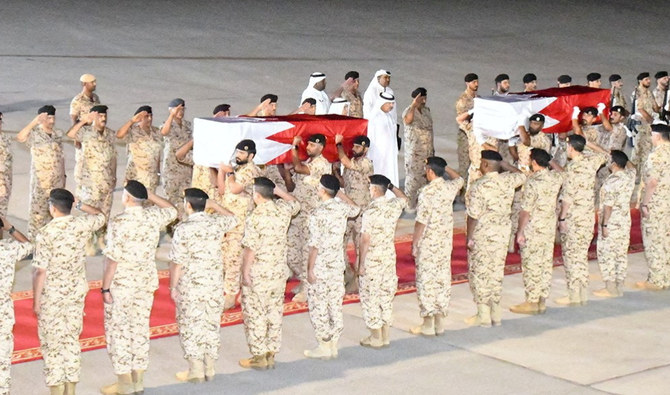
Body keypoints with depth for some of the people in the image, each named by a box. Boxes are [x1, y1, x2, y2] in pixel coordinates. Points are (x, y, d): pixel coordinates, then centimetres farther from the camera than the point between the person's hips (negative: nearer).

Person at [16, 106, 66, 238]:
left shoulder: (58, 134, 7)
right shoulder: (35, 134, -10)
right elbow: (20, 138, -32)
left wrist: (63, 176, 12)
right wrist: (34, 122, -35)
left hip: (57, 181, 5)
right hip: (40, 181, -5)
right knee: (37, 212, -2)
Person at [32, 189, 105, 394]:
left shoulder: (45, 233, -19)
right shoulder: (82, 224, -6)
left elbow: (40, 271, -19)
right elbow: (101, 216, 18)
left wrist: (36, 300, -10)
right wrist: (80, 205, 18)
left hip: (52, 295, -5)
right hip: (76, 292, 5)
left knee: (52, 342, 6)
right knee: (72, 339, 16)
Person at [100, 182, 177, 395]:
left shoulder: (119, 222, -19)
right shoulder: (153, 217, -2)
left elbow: (112, 259, -19)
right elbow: (172, 211, 21)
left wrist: (105, 288, -12)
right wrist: (151, 196, 15)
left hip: (122, 285, -6)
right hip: (147, 282, 6)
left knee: (118, 331, 6)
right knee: (140, 328, 15)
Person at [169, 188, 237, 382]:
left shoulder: (183, 229, -17)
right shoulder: (216, 223, -3)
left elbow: (177, 262, -15)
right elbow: (232, 218, 22)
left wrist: (173, 286, -5)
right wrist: (213, 205, 22)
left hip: (190, 287, -5)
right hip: (215, 286, 5)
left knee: (191, 326, 7)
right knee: (211, 325, 15)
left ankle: (196, 371, 12)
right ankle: (209, 369, 22)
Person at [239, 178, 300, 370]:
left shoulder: (255, 217, -18)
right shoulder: (283, 210, -1)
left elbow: (250, 249, -18)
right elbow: (295, 203, 23)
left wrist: (245, 273, -11)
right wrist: (277, 190, 16)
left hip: (258, 275, -6)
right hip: (279, 273, 6)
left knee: (255, 315, 5)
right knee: (274, 314, 13)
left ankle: (259, 357, 11)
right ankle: (271, 354, 20)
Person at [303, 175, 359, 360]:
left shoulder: (318, 214, -18)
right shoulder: (342, 208, 0)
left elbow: (315, 245, -19)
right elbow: (356, 209, 26)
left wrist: (310, 269, -13)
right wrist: (341, 194, 25)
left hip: (320, 267, -7)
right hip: (337, 265, 7)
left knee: (318, 307, 4)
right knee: (335, 305, 13)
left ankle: (324, 347, 8)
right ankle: (334, 345, 20)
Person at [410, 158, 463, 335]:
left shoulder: (427, 192, -18)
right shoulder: (450, 187, 1)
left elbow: (421, 221, -18)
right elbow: (459, 179, 28)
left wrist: (414, 243, -9)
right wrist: (444, 167, 25)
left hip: (428, 244, -6)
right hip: (445, 243, 7)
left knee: (426, 280, 1)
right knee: (443, 279, 12)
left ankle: (428, 325, 6)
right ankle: (440, 323, 18)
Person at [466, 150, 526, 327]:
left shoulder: (479, 186, -18)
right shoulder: (508, 180, -2)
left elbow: (473, 216, -17)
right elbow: (522, 175, 23)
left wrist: (469, 239, -9)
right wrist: (504, 164, 20)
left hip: (483, 235, -6)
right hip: (503, 233, 6)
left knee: (480, 273, 4)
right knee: (497, 272, 15)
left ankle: (484, 316, 8)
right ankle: (496, 314, 20)